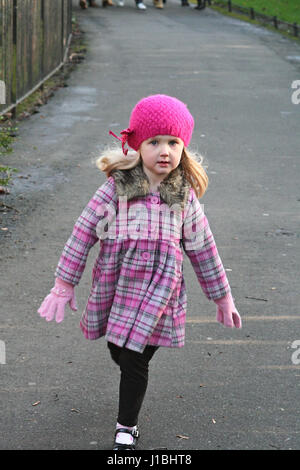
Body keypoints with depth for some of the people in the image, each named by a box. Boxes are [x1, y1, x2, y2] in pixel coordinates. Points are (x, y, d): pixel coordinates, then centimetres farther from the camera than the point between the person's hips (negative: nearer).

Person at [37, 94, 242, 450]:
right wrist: (64, 285, -2)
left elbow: (202, 248, 7)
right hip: (114, 291, 1)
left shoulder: (184, 197, -2)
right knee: (119, 353, 16)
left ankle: (126, 430, 16)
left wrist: (222, 297, 13)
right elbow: (83, 233, -2)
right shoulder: (116, 189, -6)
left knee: (135, 363, -1)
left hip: (156, 297, -1)